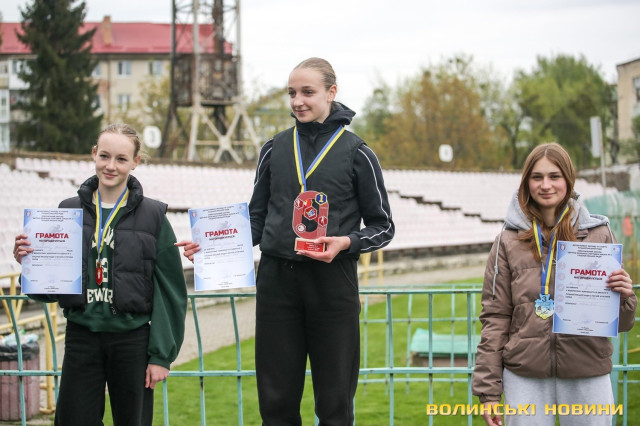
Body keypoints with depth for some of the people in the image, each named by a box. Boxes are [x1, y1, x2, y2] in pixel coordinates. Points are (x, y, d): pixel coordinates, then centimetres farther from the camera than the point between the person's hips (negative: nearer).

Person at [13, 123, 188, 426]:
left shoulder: (152, 216, -1)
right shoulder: (69, 211, 7)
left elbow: (169, 292, -2)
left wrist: (161, 355, -6)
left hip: (132, 340, -2)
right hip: (81, 336, 2)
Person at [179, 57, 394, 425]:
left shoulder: (356, 153, 0)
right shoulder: (275, 150, 10)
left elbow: (383, 227, 3)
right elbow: (257, 219, 15)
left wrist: (346, 242, -15)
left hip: (332, 281, -3)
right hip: (277, 280, 3)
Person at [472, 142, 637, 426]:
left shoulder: (598, 234, 5)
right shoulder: (510, 240, 4)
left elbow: (619, 323, 9)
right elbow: (495, 317, 4)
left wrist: (624, 296, -13)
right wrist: (488, 390, -1)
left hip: (588, 375, 0)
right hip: (525, 376, 0)